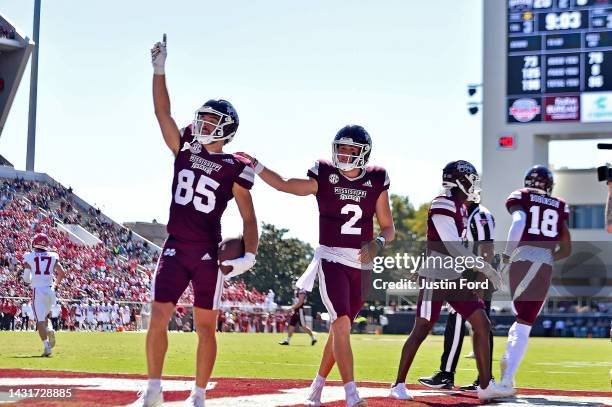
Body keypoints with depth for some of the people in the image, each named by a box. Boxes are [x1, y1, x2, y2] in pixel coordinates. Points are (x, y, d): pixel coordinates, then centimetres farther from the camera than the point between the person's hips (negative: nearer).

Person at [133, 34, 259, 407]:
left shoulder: (235, 169, -2)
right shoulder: (185, 150, 8)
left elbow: (249, 217, 1)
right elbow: (163, 112, 5)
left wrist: (250, 254, -11)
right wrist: (159, 69, -2)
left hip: (208, 254, -3)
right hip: (175, 250, 3)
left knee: (206, 326, 3)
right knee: (159, 317, -2)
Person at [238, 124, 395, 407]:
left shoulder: (376, 182, 3)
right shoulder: (324, 177, -2)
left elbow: (389, 228, 9)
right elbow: (283, 185, 3)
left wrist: (379, 242, -12)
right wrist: (254, 165, -6)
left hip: (361, 265, 3)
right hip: (331, 260, -3)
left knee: (340, 329, 11)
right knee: (342, 325, -17)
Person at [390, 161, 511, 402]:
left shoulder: (461, 209, 12)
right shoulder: (442, 207, -16)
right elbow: (454, 248, -21)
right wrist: (485, 268, -19)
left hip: (454, 279, 9)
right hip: (434, 279, -9)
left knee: (482, 325, 2)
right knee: (421, 332, -2)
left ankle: (485, 385, 4)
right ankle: (399, 384, 11)